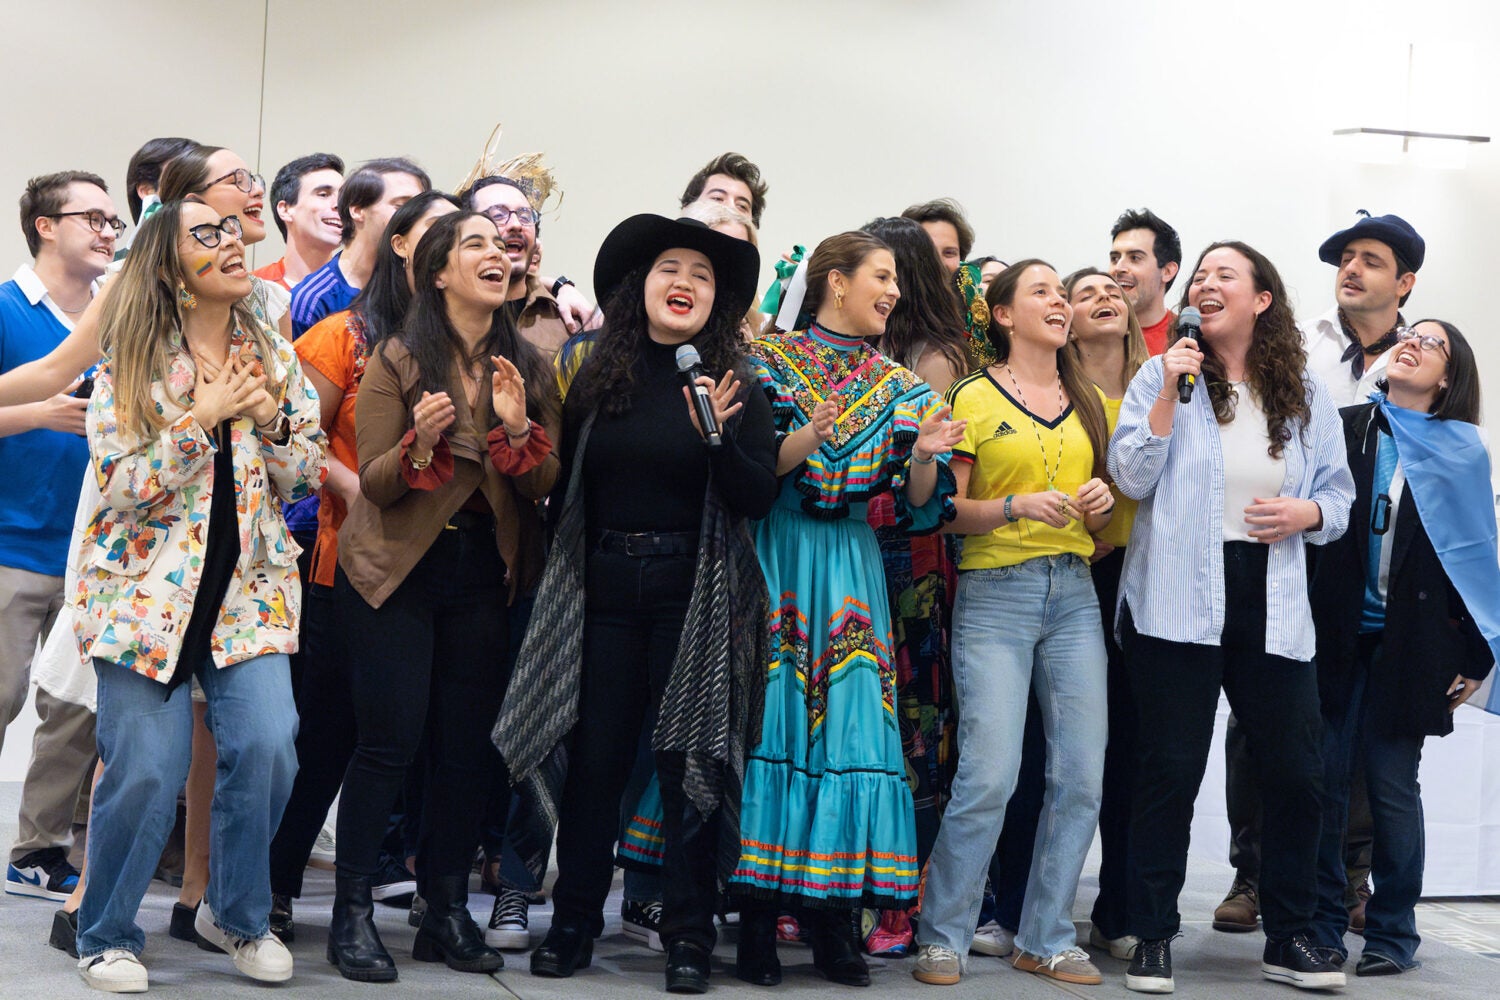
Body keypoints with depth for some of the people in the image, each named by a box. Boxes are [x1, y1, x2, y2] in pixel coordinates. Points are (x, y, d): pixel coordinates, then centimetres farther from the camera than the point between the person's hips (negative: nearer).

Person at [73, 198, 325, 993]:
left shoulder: (275, 356, 9)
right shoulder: (131, 361, -3)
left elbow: (302, 478, 10)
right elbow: (122, 485, -10)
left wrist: (271, 423, -9)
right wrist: (201, 417, -18)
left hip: (249, 588, 3)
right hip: (148, 589, -3)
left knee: (266, 748, -11)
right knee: (145, 769, -6)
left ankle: (236, 913, 14)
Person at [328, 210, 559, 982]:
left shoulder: (526, 364, 7)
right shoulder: (397, 360, -4)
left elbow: (544, 487, 2)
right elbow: (374, 482, -6)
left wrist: (516, 430, -17)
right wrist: (420, 445, -26)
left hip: (484, 576, 4)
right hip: (396, 571, -4)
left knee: (468, 744, 4)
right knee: (389, 741, -6)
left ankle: (447, 913, 15)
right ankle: (352, 915, 4)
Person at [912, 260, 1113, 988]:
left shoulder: (1086, 401, 16)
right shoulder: (975, 397, 1)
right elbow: (946, 510, -3)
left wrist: (1100, 503, 0)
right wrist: (1017, 506, -18)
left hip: (1075, 593, 5)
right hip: (995, 596, -5)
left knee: (1082, 775, 0)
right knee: (989, 775, -12)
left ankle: (1045, 939, 12)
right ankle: (941, 936, 3)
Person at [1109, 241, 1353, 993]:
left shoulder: (1306, 395, 9)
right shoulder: (1163, 376, 1)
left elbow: (1340, 493, 13)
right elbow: (1131, 478, -7)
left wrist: (1309, 513, -9)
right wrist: (1168, 394, -16)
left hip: (1272, 605, 3)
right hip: (1179, 603, -3)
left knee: (1295, 773, 4)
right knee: (1170, 770, 1)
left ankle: (1289, 937, 19)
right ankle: (1152, 937, 12)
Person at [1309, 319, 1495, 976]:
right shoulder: (1346, 429, 5)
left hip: (1407, 643, -1)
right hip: (1332, 632, 1)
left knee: (1392, 785, 2)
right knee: (1325, 781, 0)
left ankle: (1393, 934, 14)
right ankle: (1321, 928, 10)